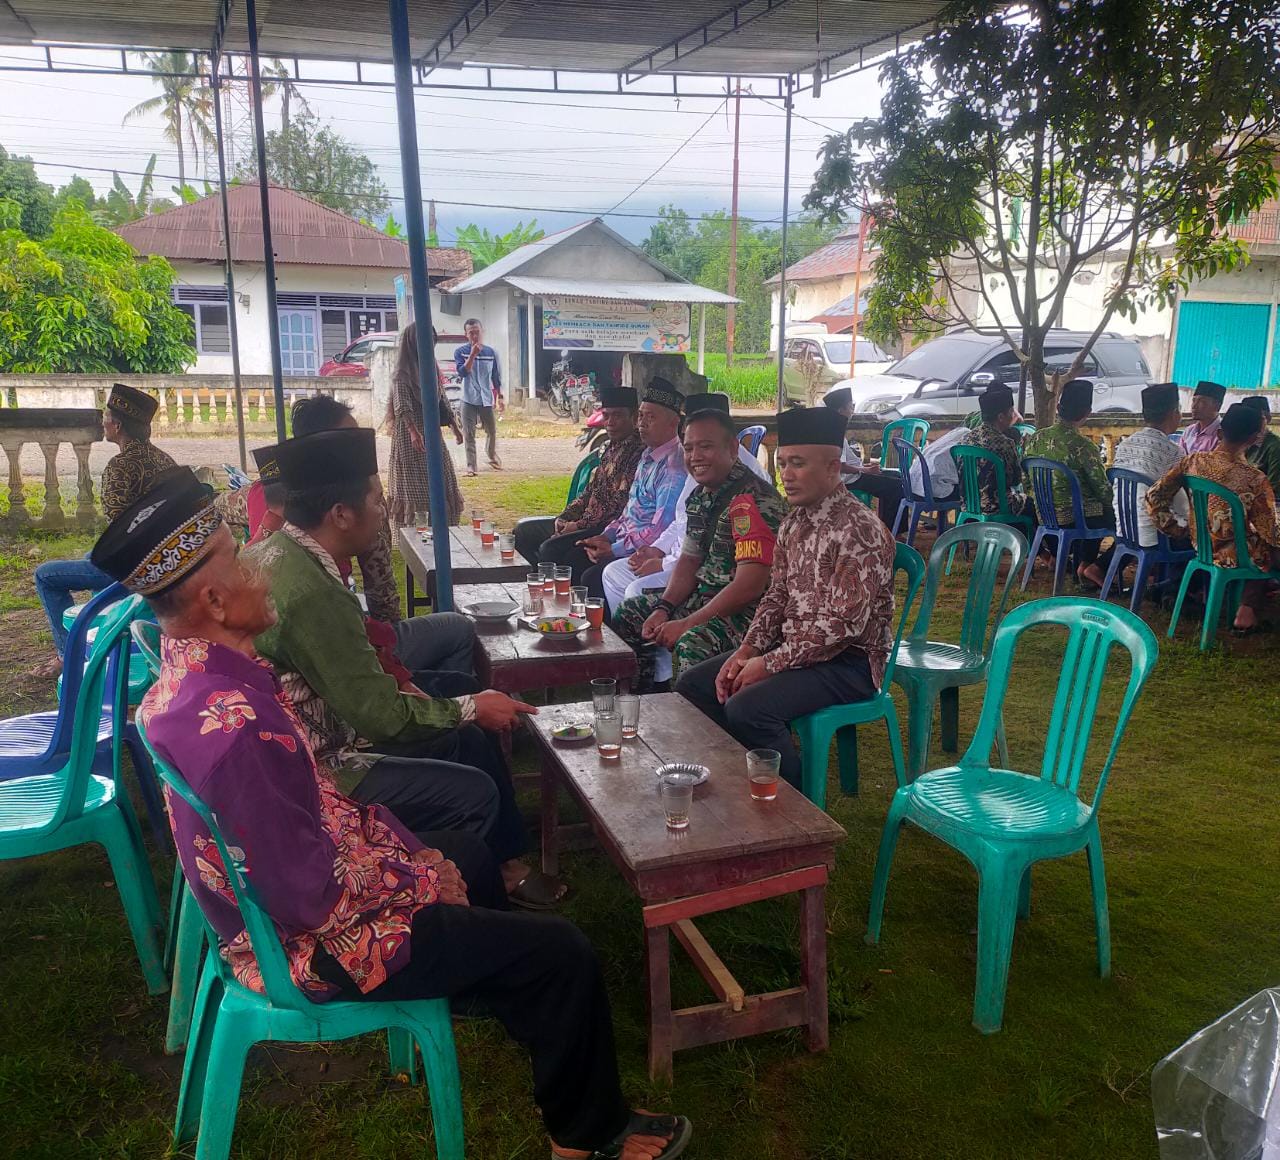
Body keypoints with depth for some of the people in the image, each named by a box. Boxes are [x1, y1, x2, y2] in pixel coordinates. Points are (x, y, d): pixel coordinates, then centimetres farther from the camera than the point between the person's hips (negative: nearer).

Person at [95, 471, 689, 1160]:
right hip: (315, 942, -10)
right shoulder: (233, 725, -37)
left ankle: (504, 1005, 58)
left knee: (470, 856, 30)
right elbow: (310, 897, -31)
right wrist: (421, 881, -15)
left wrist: (411, 849, 3)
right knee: (563, 955, -5)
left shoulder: (191, 672, -4)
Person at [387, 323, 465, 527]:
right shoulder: (403, 372, -13)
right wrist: (413, 432, -38)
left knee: (441, 481, 10)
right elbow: (402, 405, -25)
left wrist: (454, 426, 16)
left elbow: (442, 399, 18)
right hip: (411, 435, -8)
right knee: (414, 486, -4)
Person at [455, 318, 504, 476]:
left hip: (487, 399, 2)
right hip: (469, 400, -2)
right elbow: (462, 373, -18)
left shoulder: (491, 352, 2)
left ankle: (493, 457, 36)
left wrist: (500, 398, 9)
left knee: (492, 431, 11)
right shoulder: (460, 352, -5)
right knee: (469, 435, -2)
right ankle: (471, 465, 2)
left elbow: (496, 377, 9)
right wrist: (473, 354, -25)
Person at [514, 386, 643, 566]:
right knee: (524, 530, 10)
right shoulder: (610, 449, 17)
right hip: (587, 522, 10)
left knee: (550, 548, -28)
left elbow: (621, 504, -21)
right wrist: (565, 516, 4)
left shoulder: (637, 452, -14)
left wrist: (580, 524, -16)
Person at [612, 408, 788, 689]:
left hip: (748, 609, -10)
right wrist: (664, 609, 0)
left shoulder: (753, 501, -21)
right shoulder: (701, 496, 9)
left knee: (695, 643, -36)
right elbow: (689, 560, 17)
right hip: (705, 595, 10)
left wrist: (685, 625, -21)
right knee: (628, 613, 11)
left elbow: (749, 586, -26)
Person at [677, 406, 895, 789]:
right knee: (693, 685, 2)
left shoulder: (860, 531, -20)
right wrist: (747, 650, -3)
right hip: (791, 647, 9)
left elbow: (843, 627, -24)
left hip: (847, 661, -9)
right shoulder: (794, 521, 8)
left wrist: (769, 664, -19)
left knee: (747, 708, -29)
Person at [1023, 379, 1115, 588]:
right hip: (1075, 518, -7)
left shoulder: (1034, 439, -3)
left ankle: (1083, 565, 28)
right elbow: (1103, 491, -14)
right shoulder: (1083, 446, -21)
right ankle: (1098, 568, 4)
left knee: (1094, 509, 32)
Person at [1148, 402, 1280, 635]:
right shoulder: (1255, 480, -25)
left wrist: (1172, 527, 3)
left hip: (1201, 545, 6)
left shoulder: (1193, 461, -13)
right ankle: (1247, 613, 18)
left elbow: (1154, 497, -9)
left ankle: (1247, 610, 28)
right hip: (1234, 554, -6)